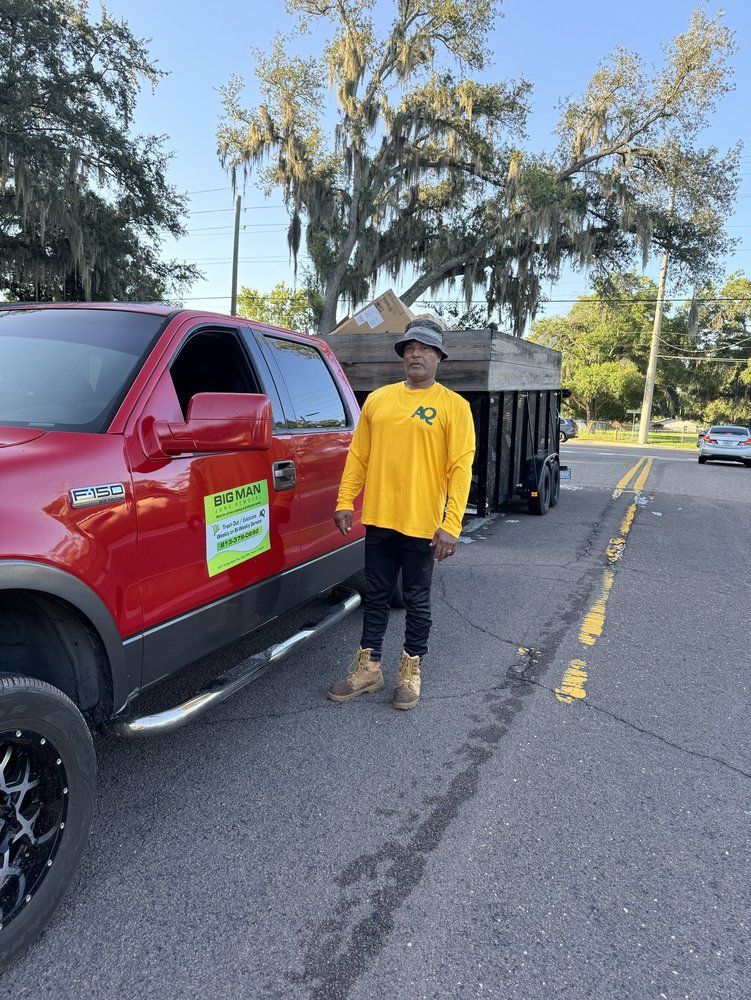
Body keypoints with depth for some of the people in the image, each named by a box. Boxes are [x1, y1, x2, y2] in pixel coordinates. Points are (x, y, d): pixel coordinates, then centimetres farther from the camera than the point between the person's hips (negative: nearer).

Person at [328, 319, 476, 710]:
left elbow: (461, 467, -9)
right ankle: (368, 668, 28)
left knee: (417, 601, 10)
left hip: (422, 523, -3)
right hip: (378, 517, 4)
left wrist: (451, 525, -16)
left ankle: (410, 671, 27)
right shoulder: (378, 399, 8)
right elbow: (358, 455, 10)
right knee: (376, 596, 14)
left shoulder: (453, 405, -3)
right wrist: (345, 501, 2)